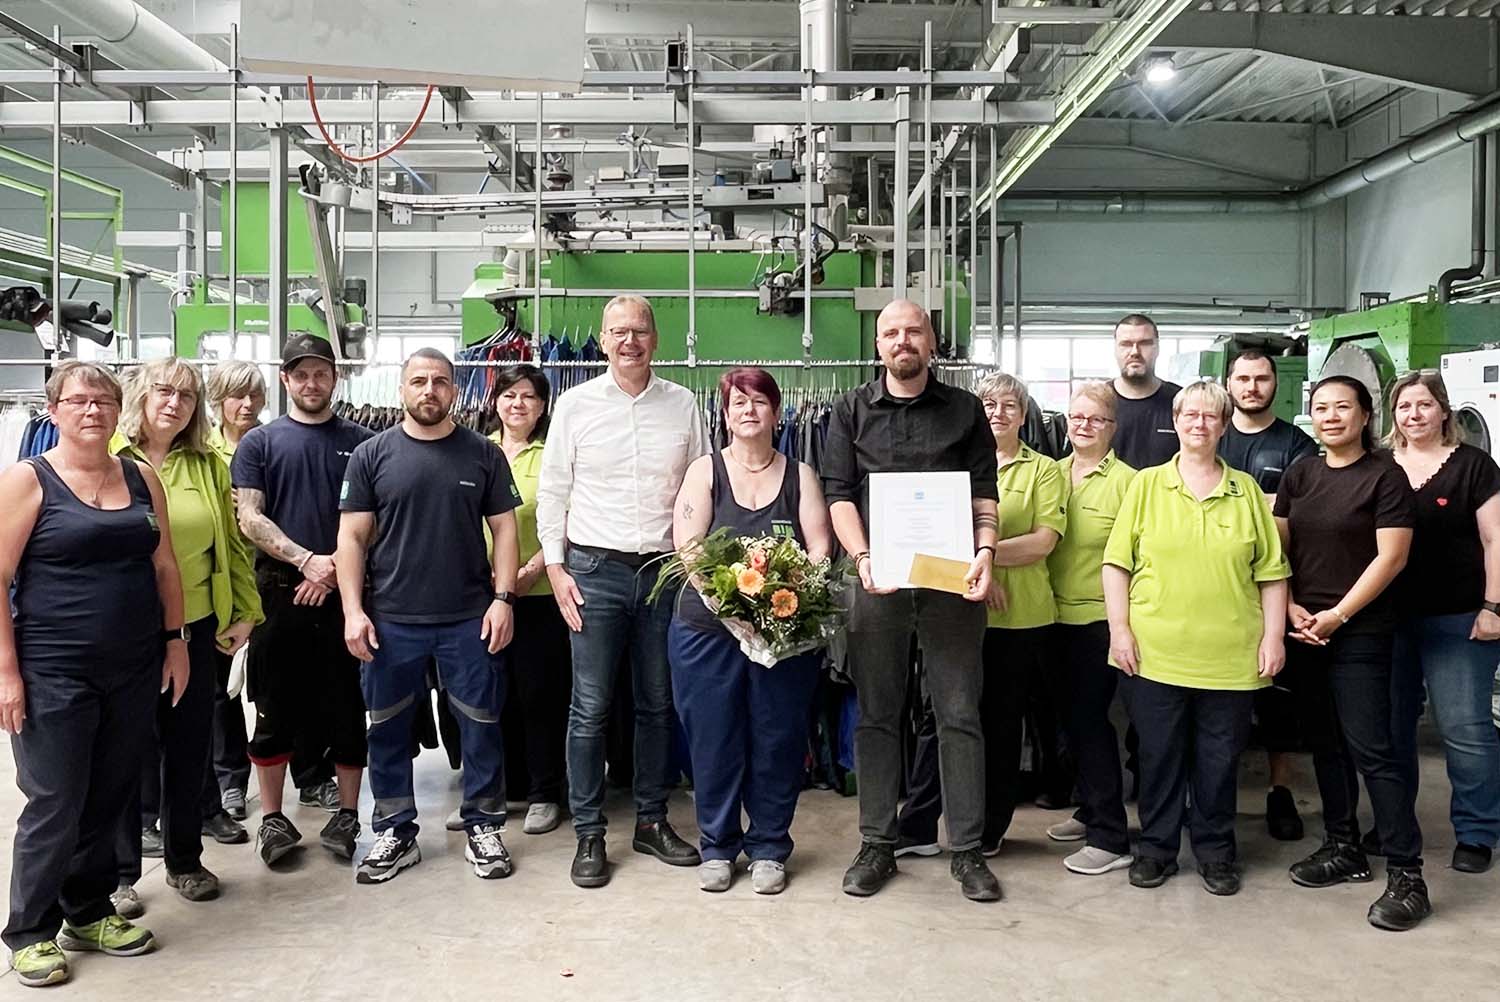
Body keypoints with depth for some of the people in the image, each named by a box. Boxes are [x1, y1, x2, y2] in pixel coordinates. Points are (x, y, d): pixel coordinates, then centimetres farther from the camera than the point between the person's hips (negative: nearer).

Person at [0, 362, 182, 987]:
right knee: (54, 804, 2)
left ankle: (88, 914, 30)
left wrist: (175, 641, 9)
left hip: (134, 671, 5)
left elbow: (164, 567, 13)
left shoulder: (141, 478, 8)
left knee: (109, 798, 13)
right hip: (54, 674, -4)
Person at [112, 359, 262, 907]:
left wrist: (245, 612, 5)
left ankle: (185, 859, 29)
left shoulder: (209, 465, 6)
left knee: (191, 745, 12)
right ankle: (122, 871, 22)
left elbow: (232, 543, 8)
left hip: (196, 627, 3)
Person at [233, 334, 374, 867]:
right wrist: (306, 559, -13)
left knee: (347, 707, 5)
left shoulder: (360, 442, 9)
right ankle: (272, 817, 17)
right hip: (279, 590, 0)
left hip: (343, 590, 1)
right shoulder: (259, 443, 7)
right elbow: (250, 518, -1)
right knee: (276, 708, 5)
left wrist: (336, 567, -9)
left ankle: (347, 814, 15)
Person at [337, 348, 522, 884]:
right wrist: (353, 611, -6)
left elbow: (503, 529, 4)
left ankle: (483, 827, 21)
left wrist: (503, 598, -5)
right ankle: (396, 833, 25)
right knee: (388, 729, 10)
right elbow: (352, 538, 1)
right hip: (391, 619, 0)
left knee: (481, 725, 6)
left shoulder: (483, 454, 3)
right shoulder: (371, 455, 2)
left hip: (470, 618, 0)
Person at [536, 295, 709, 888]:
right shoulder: (575, 405, 3)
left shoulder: (683, 405, 6)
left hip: (665, 571, 2)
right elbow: (552, 493, 5)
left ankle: (651, 821, 24)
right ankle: (589, 834, 11)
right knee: (590, 708, 0)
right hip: (595, 571, -2)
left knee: (657, 704, 10)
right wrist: (555, 567, -2)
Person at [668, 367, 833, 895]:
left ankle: (769, 848, 22)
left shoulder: (800, 475, 9)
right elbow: (688, 548, -6)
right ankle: (716, 847, 22)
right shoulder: (705, 471, 4)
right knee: (713, 742, 5)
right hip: (708, 630, -1)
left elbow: (819, 546, 1)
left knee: (778, 742, 6)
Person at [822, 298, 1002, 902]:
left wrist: (985, 552, -12)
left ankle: (966, 850, 13)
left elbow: (984, 491, 5)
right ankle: (877, 845, 17)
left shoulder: (965, 411, 10)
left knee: (960, 715, 3)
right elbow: (838, 492, 2)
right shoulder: (852, 411, 10)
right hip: (878, 579, 0)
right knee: (876, 715, 6)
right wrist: (863, 557, -13)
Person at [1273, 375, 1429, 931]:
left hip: (1360, 632, -5)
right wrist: (1291, 608, -3)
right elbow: (1277, 547, 10)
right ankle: (1343, 848, 26)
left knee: (1370, 749, -7)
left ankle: (1406, 874, 1)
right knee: (1325, 742, 13)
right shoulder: (1300, 474, 9)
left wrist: (1337, 616, -14)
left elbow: (1391, 557, -11)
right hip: (1304, 630, 6)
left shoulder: (1385, 475, -6)